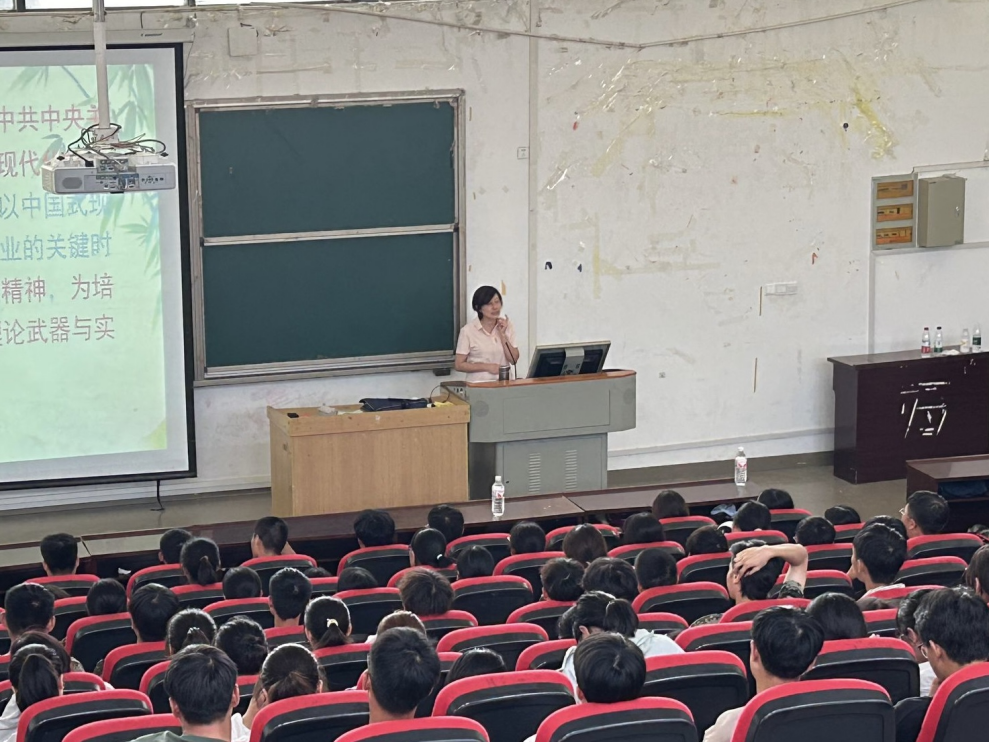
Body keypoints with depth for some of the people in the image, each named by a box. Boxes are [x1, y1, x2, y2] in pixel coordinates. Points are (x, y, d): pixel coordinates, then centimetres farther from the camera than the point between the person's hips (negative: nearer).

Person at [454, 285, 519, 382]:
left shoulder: (507, 325, 7)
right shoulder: (468, 330, -4)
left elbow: (514, 360, 4)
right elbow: (459, 365, -2)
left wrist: (503, 335, -5)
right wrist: (488, 367, -9)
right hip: (478, 384, -3)